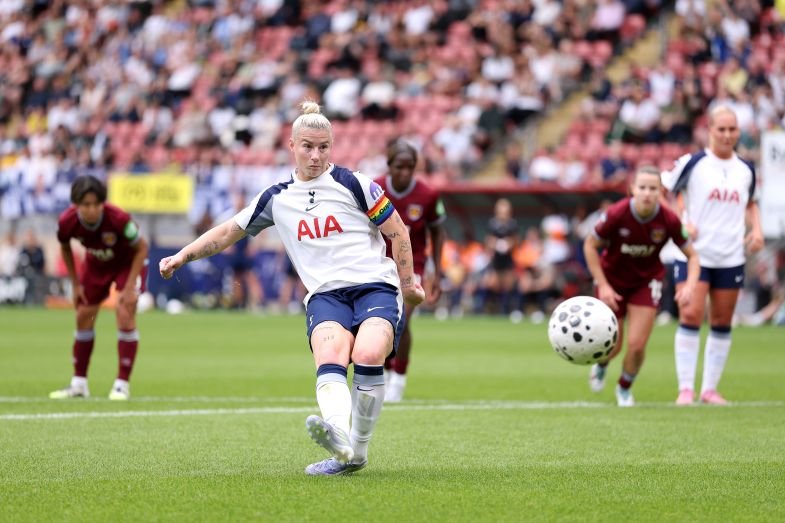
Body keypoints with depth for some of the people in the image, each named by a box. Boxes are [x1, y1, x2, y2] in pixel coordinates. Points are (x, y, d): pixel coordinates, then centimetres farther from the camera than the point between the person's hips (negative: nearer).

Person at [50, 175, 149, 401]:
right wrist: (75, 284, -2)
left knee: (125, 315, -18)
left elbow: (142, 247, -22)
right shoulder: (67, 222, -29)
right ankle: (79, 384, 18)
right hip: (96, 263, 4)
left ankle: (122, 384, -9)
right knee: (83, 317, 5)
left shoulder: (118, 219, -39)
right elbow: (65, 248, -3)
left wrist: (130, 287, -24)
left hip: (128, 262, -4)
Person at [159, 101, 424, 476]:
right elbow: (229, 231, 24)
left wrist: (407, 284, 10)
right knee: (329, 361, -29)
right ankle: (339, 440, -55)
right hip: (325, 295, 2)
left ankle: (357, 451, -21)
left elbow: (397, 232, 10)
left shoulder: (353, 184, 4)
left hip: (376, 286, -2)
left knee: (368, 356, -31)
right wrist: (183, 256, 17)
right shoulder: (276, 199, 14)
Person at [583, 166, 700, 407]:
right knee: (613, 346, 4)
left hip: (647, 281, 1)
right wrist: (603, 285, -15)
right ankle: (602, 365, 44)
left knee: (637, 344, -9)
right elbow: (590, 245, -12)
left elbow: (692, 255, -9)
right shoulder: (616, 215, -27)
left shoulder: (669, 220, -22)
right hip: (613, 280, -1)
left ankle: (625, 388, 24)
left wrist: (690, 286, -26)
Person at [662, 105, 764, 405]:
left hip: (731, 257, 4)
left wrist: (756, 229, 9)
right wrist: (681, 223, -12)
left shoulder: (746, 169, 9)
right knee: (691, 316, -13)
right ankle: (686, 388, -7)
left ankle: (710, 389, 15)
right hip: (694, 254, -4)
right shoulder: (692, 163, -5)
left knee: (722, 324, 6)